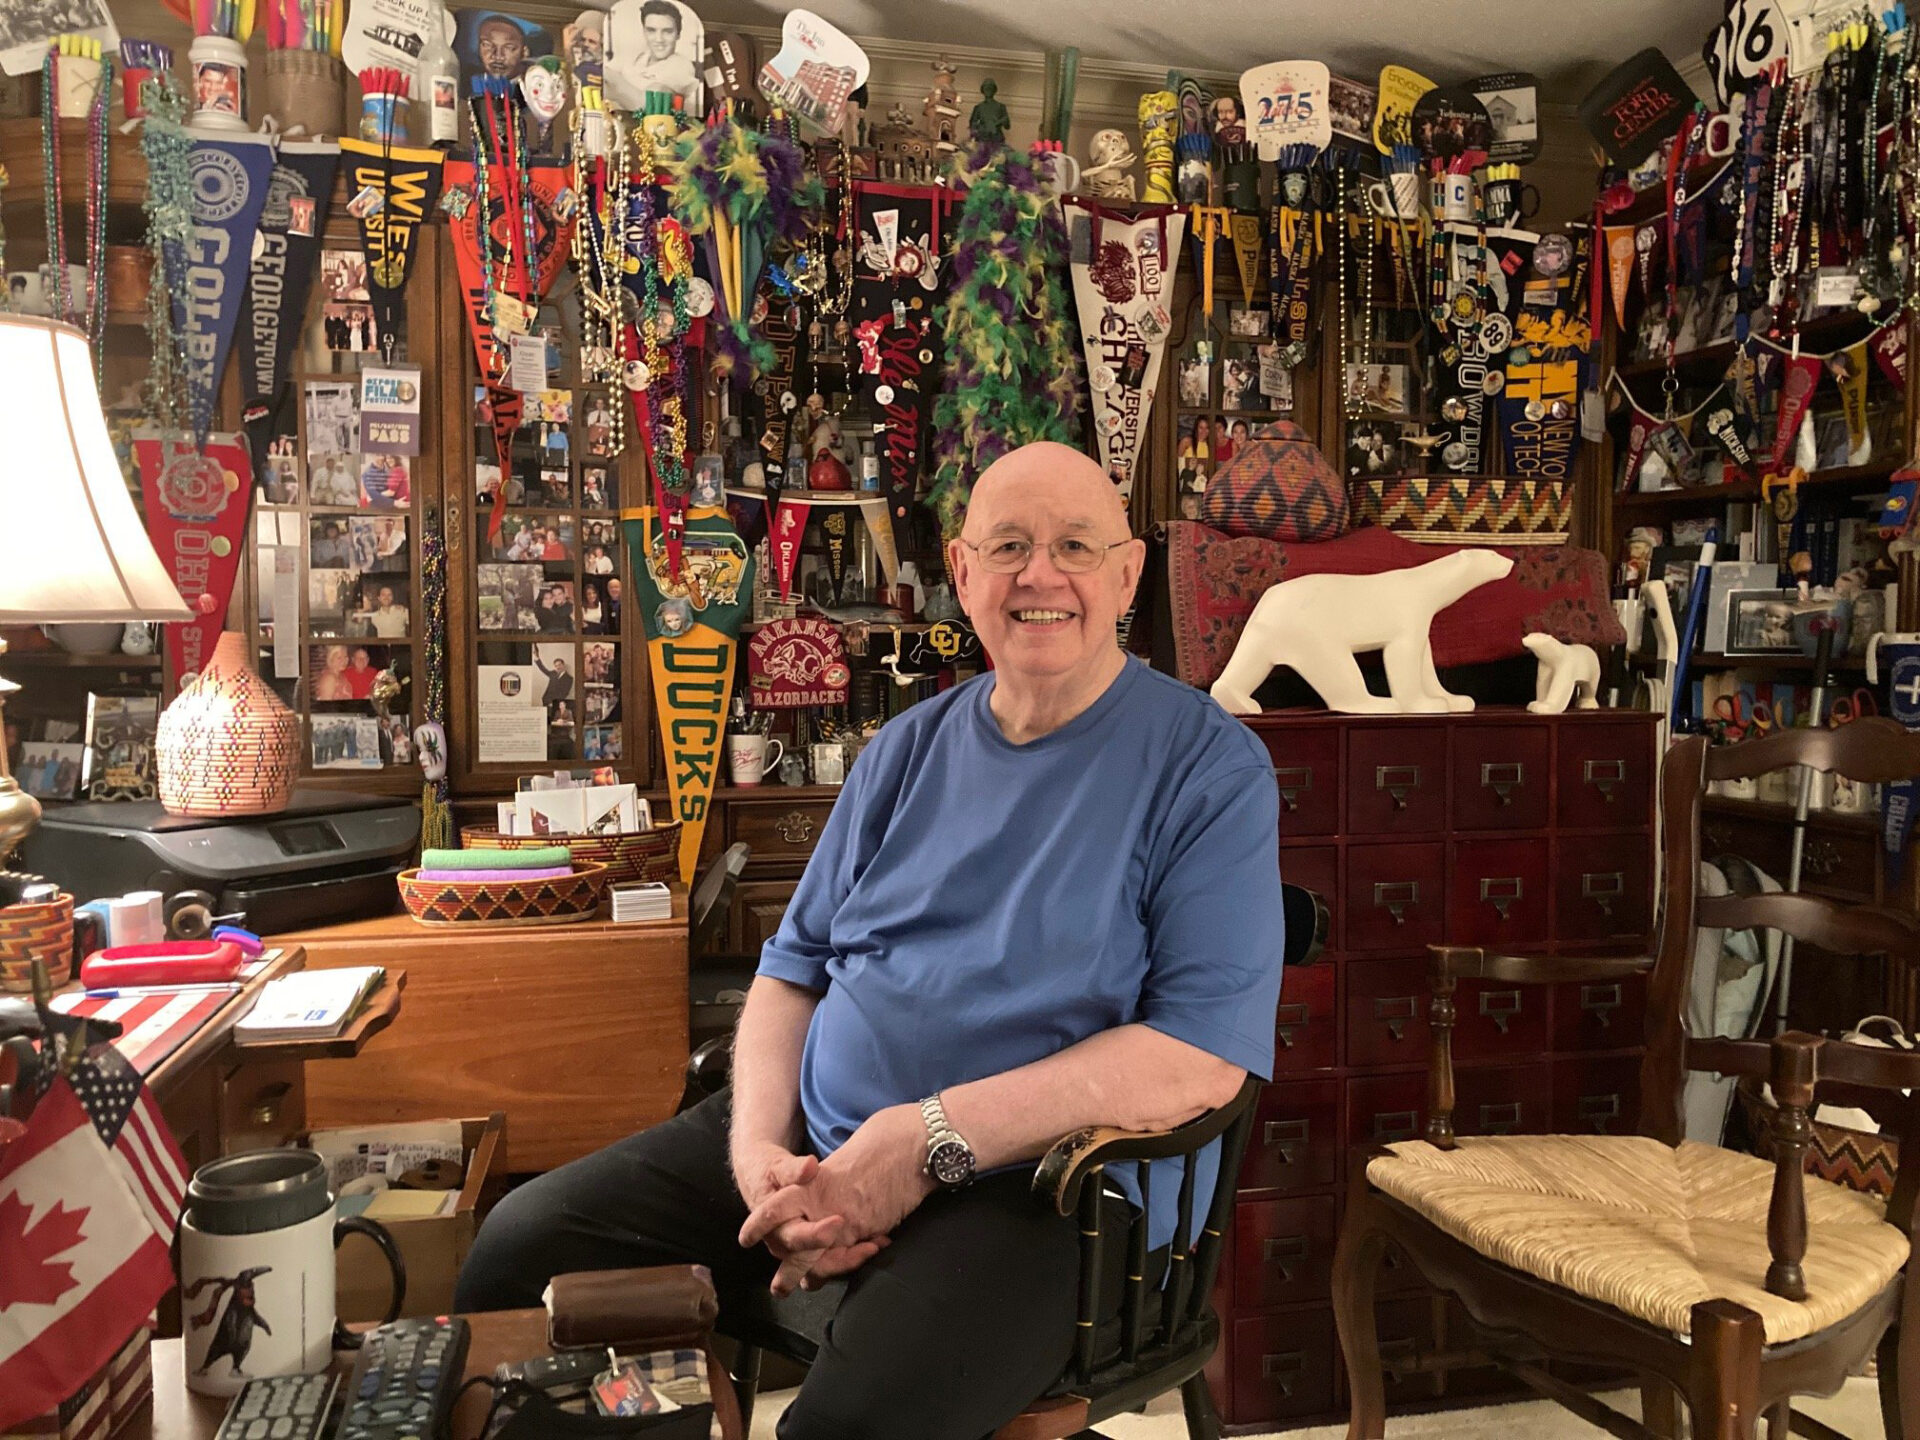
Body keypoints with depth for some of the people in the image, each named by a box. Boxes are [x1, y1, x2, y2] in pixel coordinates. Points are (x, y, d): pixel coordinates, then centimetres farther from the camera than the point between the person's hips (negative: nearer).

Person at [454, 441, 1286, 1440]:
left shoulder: (1210, 767, -6)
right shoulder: (908, 748, 12)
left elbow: (1204, 1053, -16)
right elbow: (794, 968, 14)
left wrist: (928, 1141, -20)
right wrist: (757, 1148, -5)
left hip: (1042, 1178, -5)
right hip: (816, 1141, 6)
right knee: (520, 1248, -3)